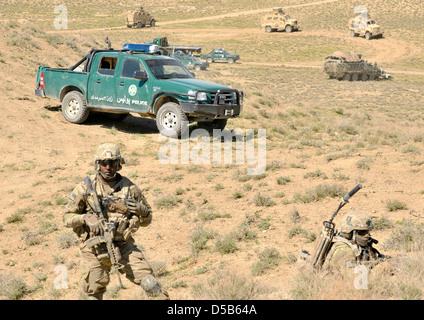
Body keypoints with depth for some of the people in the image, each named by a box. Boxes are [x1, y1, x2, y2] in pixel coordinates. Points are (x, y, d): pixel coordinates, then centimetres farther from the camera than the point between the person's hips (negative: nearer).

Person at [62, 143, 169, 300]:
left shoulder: (129, 187, 1)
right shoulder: (86, 187, -2)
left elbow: (146, 220, 10)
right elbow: (67, 217, 1)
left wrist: (140, 209, -13)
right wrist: (86, 218, -18)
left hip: (123, 245, 1)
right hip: (95, 248, 0)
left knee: (149, 282, -11)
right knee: (94, 293, 8)